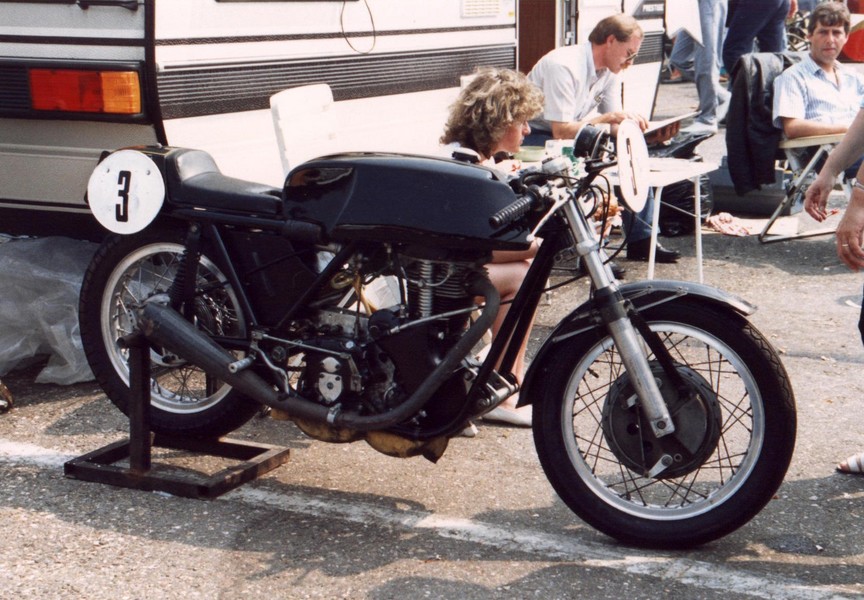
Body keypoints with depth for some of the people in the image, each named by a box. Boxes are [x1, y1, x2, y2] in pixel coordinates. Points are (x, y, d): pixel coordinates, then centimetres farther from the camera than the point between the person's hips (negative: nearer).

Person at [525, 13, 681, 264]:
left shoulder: (609, 72, 1)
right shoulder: (564, 67, -26)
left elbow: (616, 125, 3)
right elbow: (562, 131, -30)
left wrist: (648, 134, -16)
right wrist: (608, 117, -27)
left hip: (565, 133, 9)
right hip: (533, 139, -8)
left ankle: (641, 240, 1)